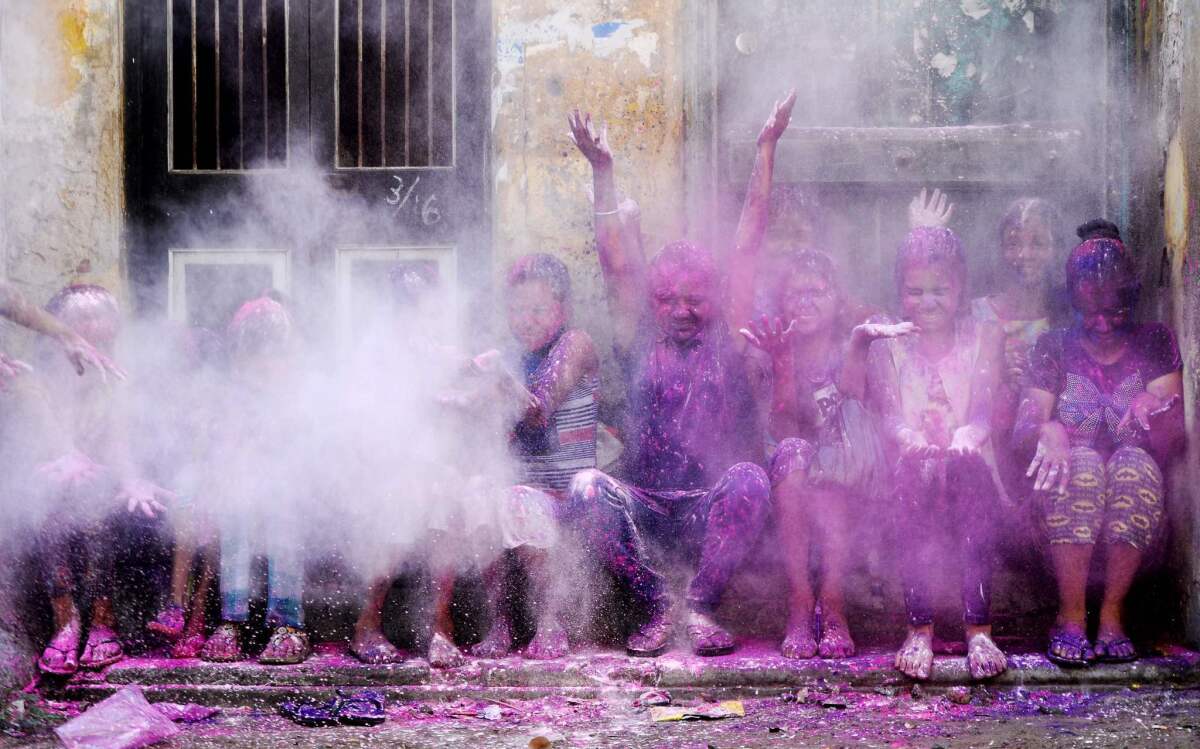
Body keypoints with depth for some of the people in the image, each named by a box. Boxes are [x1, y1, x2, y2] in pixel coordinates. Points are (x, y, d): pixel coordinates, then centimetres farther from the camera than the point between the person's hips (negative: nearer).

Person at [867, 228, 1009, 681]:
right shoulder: (886, 348, 12)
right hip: (914, 475, 0)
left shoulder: (983, 339, 11)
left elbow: (984, 409, -4)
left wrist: (967, 434, -30)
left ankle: (979, 629, -38)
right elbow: (889, 414, -4)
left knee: (969, 463, -37)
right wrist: (909, 437, -30)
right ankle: (919, 626, -36)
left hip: (969, 472, 0)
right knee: (914, 467, -37)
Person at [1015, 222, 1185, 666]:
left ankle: (1112, 614, -30)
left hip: (1137, 492, 0)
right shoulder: (1055, 348, 9)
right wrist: (1047, 431, -29)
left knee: (1134, 462, -34)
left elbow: (1171, 444, -3)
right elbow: (1022, 430, -3)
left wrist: (1156, 412, -27)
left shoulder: (1155, 343, 8)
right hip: (1066, 489, 0)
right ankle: (1070, 616, -33)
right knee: (1082, 462, -34)